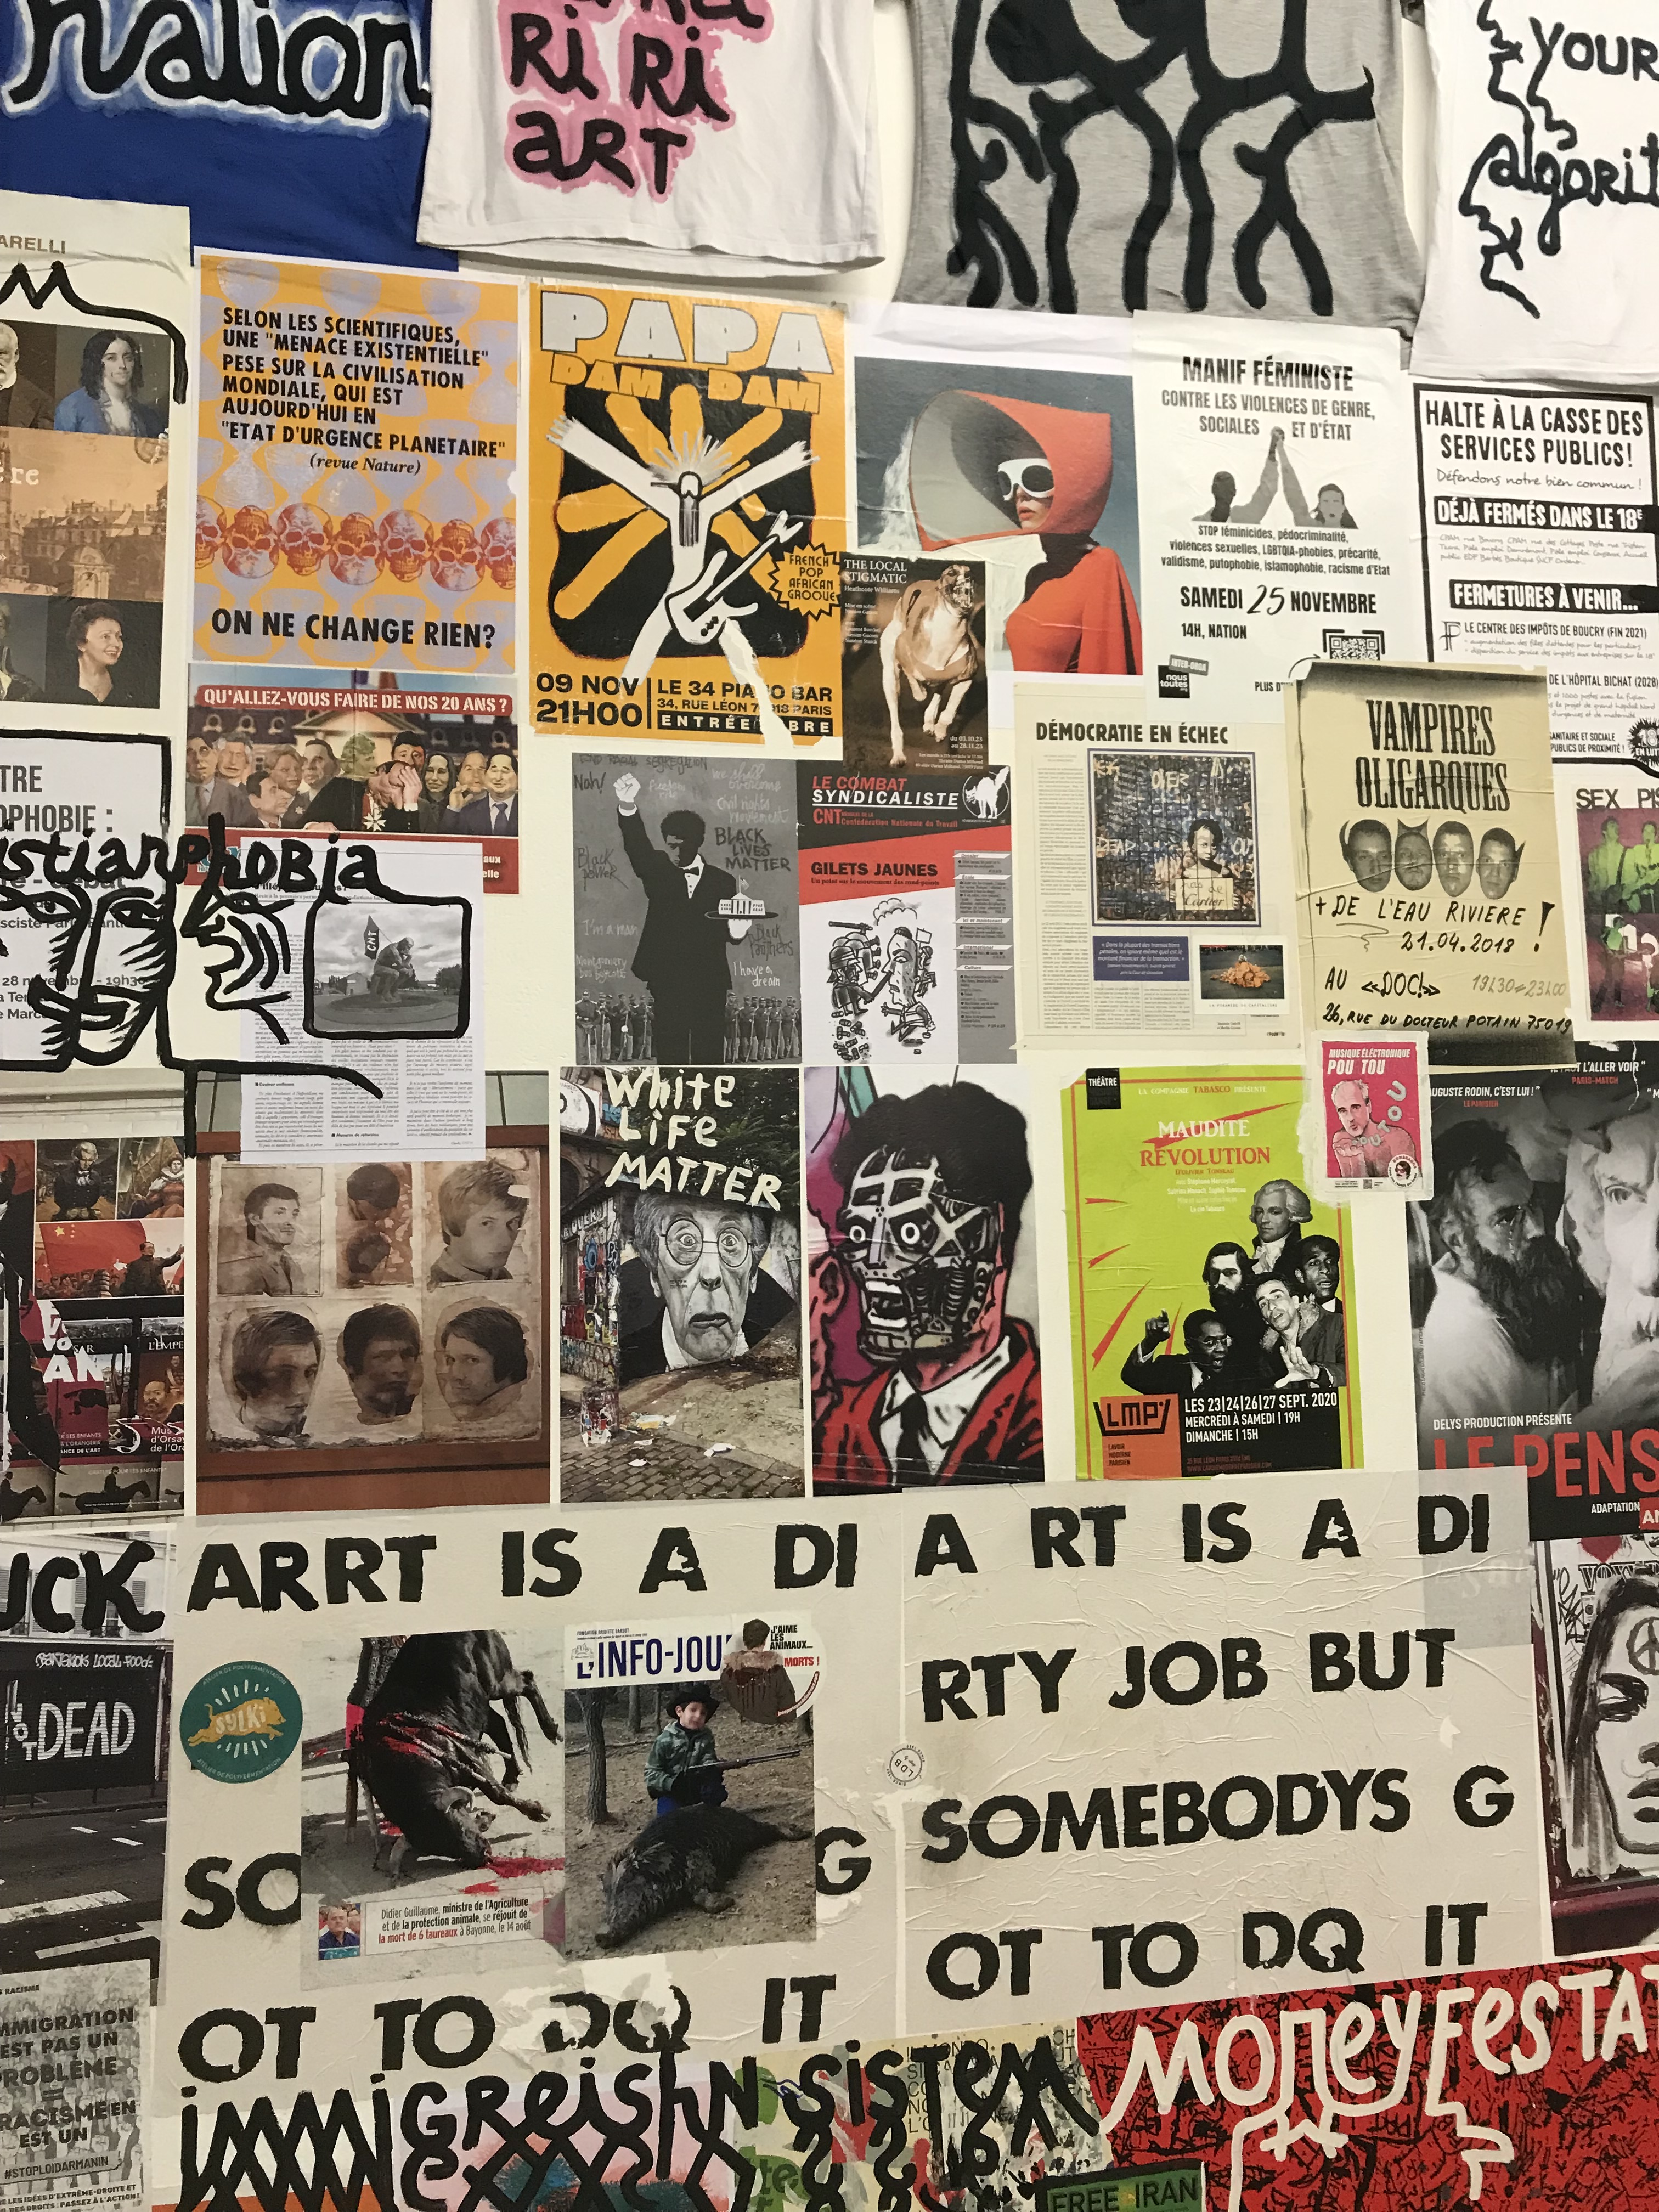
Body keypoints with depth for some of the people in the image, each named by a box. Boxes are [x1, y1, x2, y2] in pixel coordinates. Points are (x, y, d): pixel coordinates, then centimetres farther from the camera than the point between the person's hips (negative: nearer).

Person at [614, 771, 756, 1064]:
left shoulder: (723, 882, 8)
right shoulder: (657, 873, 6)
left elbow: (727, 937, 8)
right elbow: (637, 846, -13)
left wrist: (736, 930, -18)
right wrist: (627, 806, -33)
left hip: (710, 987, 0)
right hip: (666, 983, 0)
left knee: (710, 1059, 1)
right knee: (670, 1057, 1)